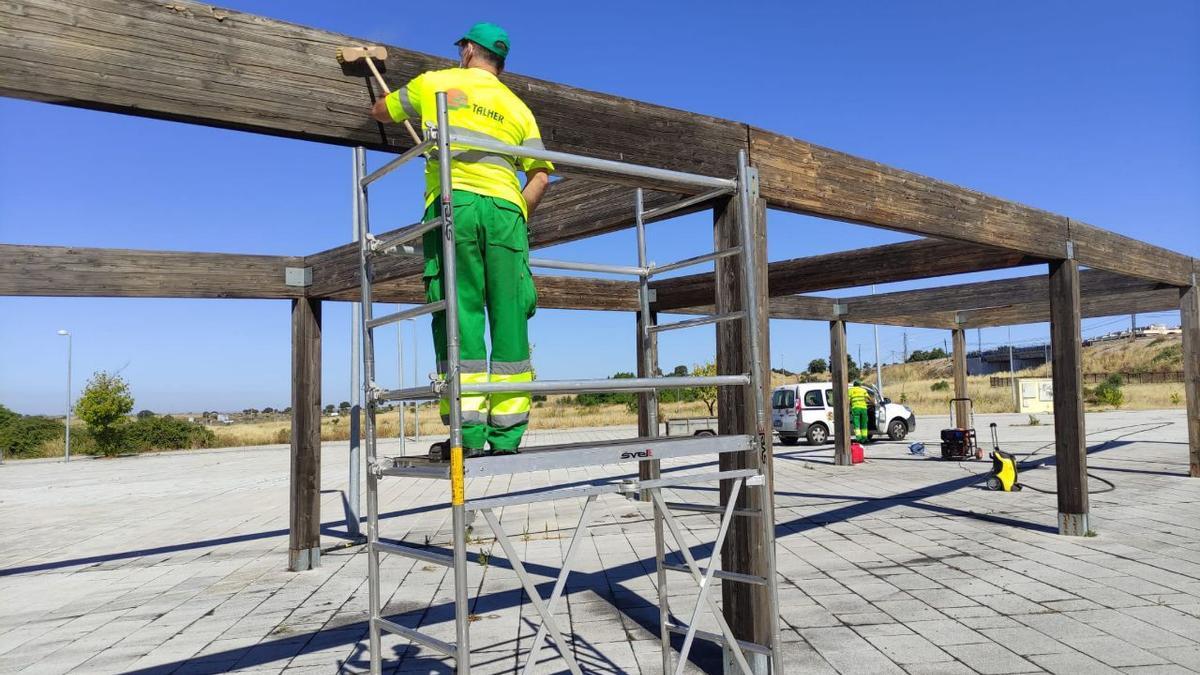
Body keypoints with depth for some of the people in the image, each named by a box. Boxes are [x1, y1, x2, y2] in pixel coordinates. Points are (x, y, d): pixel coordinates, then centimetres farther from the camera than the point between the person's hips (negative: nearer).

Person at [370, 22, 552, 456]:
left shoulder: (435, 83, 17)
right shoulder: (517, 107, 22)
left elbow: (381, 112, 32)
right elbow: (541, 175, 10)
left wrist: (405, 102, 53)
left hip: (454, 203, -2)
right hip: (504, 208, 2)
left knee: (459, 315, -5)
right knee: (509, 320, 0)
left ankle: (467, 432, -11)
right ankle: (507, 434, -1)